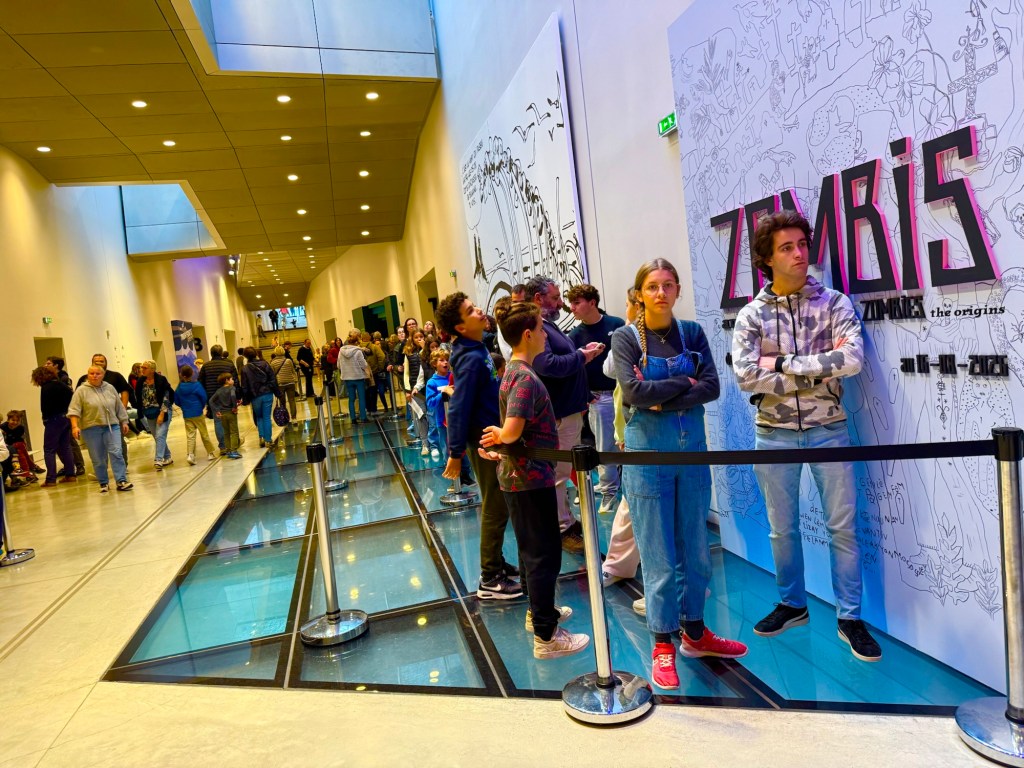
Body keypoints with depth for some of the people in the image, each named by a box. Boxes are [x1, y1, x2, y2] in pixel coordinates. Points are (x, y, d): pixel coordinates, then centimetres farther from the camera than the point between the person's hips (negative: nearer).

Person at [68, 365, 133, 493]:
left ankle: (121, 481, -9)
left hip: (111, 426, 2)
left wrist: (124, 422, 14)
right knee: (98, 458, 3)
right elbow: (74, 410, -7)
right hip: (91, 428, -2)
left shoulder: (110, 388, 9)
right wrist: (75, 426, -17)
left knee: (116, 453, -9)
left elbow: (119, 407, 15)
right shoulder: (81, 391, -2)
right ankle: (103, 483, 15)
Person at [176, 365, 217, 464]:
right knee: (204, 434, 9)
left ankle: (191, 455, -11)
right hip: (198, 414, -2)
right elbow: (204, 397, -12)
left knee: (190, 435, 4)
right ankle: (211, 453, 18)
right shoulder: (196, 385, -12)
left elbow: (176, 401, 5)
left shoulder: (179, 387, -1)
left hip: (186, 415, 3)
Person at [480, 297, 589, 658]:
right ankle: (546, 637, 11)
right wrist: (500, 437, -11)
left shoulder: (514, 371, 10)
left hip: (520, 475, 10)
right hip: (531, 477, -10)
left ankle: (539, 611, 39)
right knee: (544, 553, 0)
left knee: (533, 547, 22)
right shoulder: (525, 377, -21)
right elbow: (512, 430, -31)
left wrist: (498, 438, 0)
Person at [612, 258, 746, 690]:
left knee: (696, 549, 14)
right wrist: (684, 383, -11)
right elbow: (633, 391, -19)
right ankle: (663, 646, 20)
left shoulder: (692, 333, 6)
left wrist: (662, 398, -16)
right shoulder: (626, 338, -4)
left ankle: (694, 633, 32)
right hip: (648, 451, -4)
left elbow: (711, 387, -6)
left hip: (693, 448, 4)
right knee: (659, 556, 4)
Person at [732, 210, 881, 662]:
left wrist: (782, 362, -18)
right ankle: (792, 604, 32)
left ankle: (849, 617, 22)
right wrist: (819, 370, -16)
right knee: (782, 527, 13)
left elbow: (853, 358, -18)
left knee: (842, 526, 7)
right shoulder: (751, 316, -2)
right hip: (774, 434, 1)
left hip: (828, 429, 0)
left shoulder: (833, 303, -2)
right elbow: (746, 376, -15)